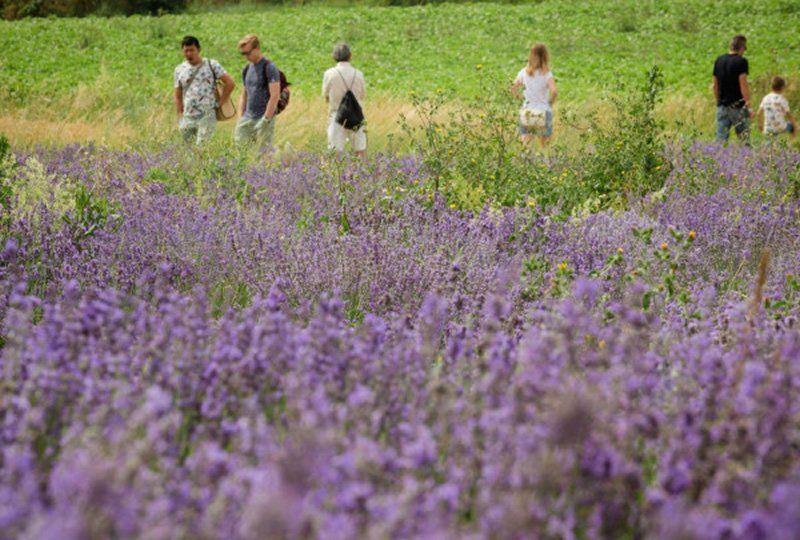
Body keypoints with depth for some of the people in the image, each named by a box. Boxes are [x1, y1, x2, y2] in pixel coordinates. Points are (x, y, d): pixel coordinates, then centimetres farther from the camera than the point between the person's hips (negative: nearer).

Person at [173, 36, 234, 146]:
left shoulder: (211, 65, 2)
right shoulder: (179, 70, 12)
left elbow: (230, 83, 1)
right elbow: (178, 96, 15)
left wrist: (219, 103, -1)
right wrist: (180, 117, 8)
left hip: (207, 117, -4)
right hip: (188, 118, 4)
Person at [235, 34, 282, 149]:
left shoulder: (269, 68, -9)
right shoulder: (247, 69, 14)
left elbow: (275, 96, -15)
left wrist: (265, 120, -18)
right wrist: (241, 118, 11)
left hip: (264, 118, -7)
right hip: (247, 118, 7)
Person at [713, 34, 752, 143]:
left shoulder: (719, 60, 9)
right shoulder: (741, 61, -10)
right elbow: (743, 84, -16)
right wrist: (748, 103, -12)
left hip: (722, 106, 5)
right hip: (738, 106, -5)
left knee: (720, 140, 3)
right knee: (744, 139, 4)